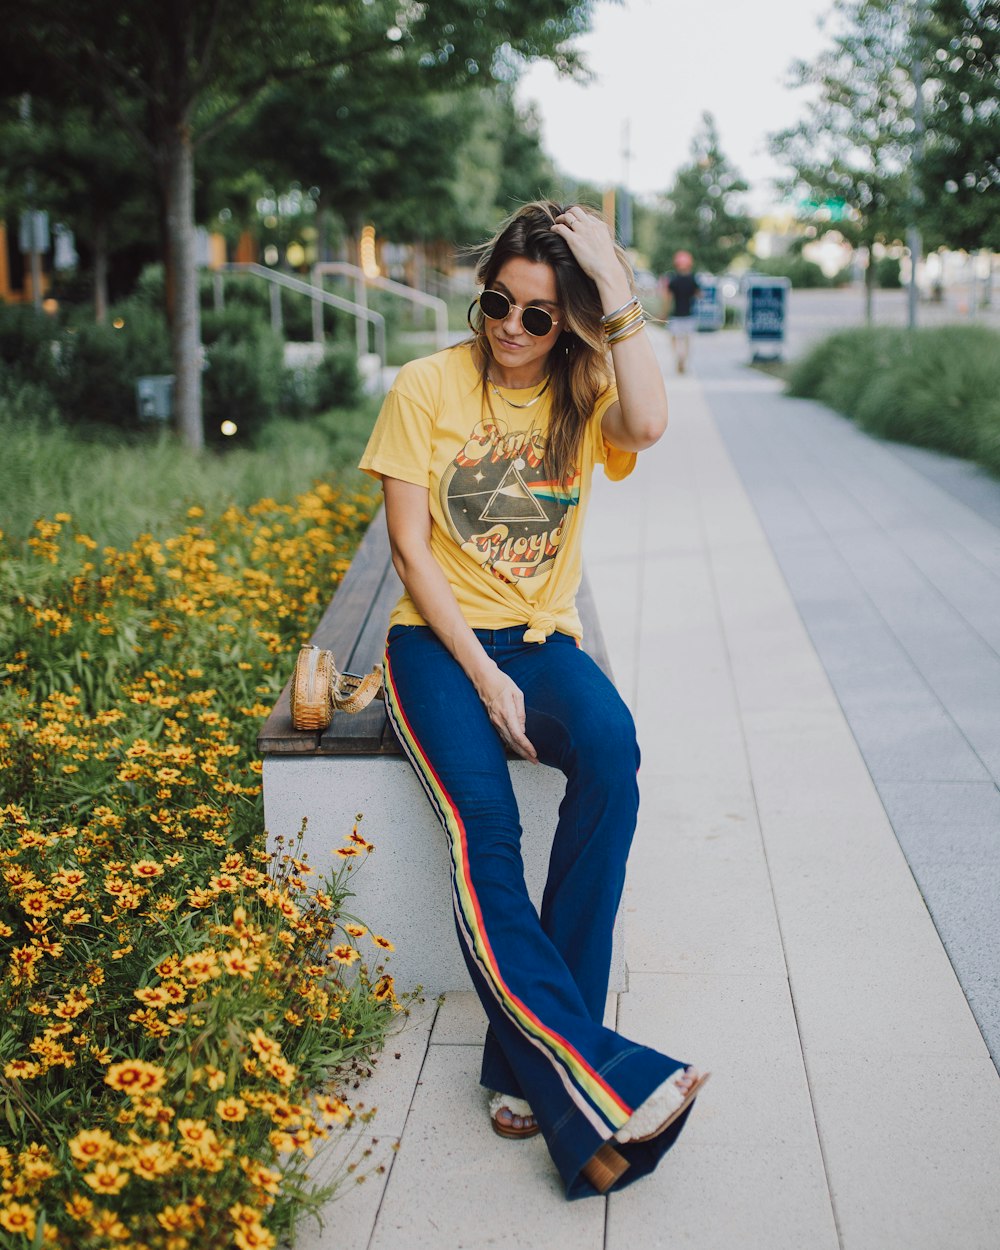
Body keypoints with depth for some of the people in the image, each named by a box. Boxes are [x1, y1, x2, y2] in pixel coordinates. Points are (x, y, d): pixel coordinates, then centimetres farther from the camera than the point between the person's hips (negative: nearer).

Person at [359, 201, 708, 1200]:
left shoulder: (583, 393, 4)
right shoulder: (427, 386, -1)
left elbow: (649, 425, -22)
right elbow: (410, 547, -6)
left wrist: (616, 287, -15)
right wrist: (483, 676, -15)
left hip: (542, 638, 2)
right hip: (438, 636, -1)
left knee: (612, 754, -32)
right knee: (481, 810, -31)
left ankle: (534, 1061, -26)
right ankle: (597, 1077, -32)